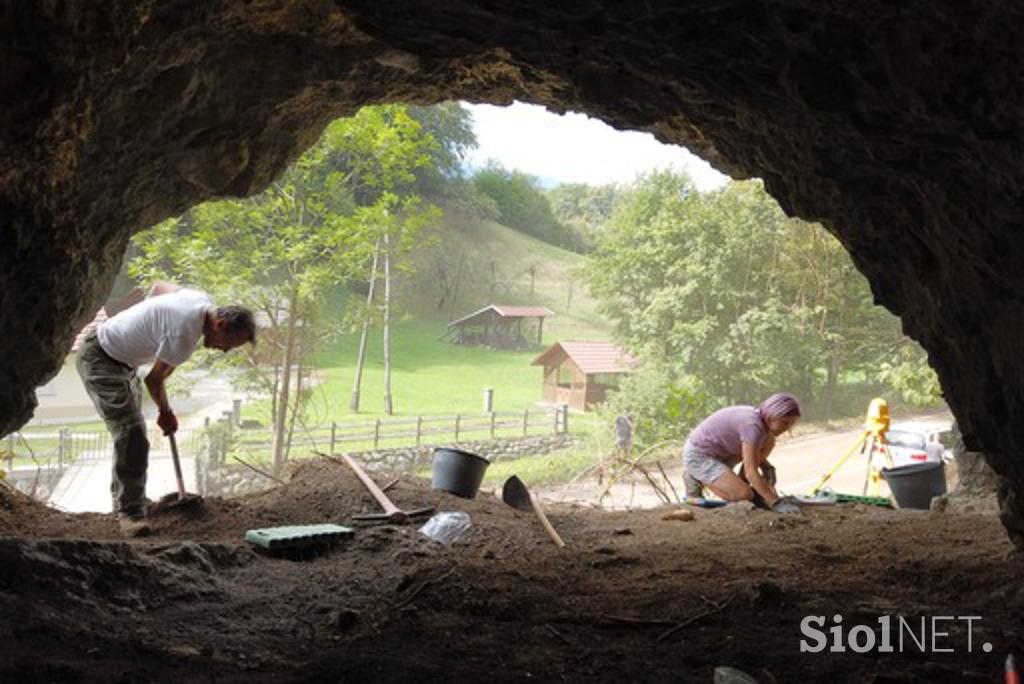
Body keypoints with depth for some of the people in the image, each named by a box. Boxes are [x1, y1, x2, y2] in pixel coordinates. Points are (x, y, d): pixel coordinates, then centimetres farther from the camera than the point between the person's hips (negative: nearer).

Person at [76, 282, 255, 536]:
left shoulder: (202, 300, -6)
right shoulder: (184, 337, -33)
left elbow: (159, 286, 13)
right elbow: (154, 379, -18)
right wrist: (166, 413, 0)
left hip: (123, 360, 10)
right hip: (100, 360, -10)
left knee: (132, 431, 18)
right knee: (131, 433, -19)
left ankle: (124, 497, 32)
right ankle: (129, 511, -13)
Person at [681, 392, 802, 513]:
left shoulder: (760, 417, -2)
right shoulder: (752, 425, -29)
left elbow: (757, 455, 17)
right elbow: (751, 472, -33)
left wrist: (767, 468, -3)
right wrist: (776, 503, -34)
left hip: (718, 453, 9)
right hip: (698, 457, -9)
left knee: (769, 440, -1)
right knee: (745, 495, -23)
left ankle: (741, 484, 6)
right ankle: (697, 479, -2)